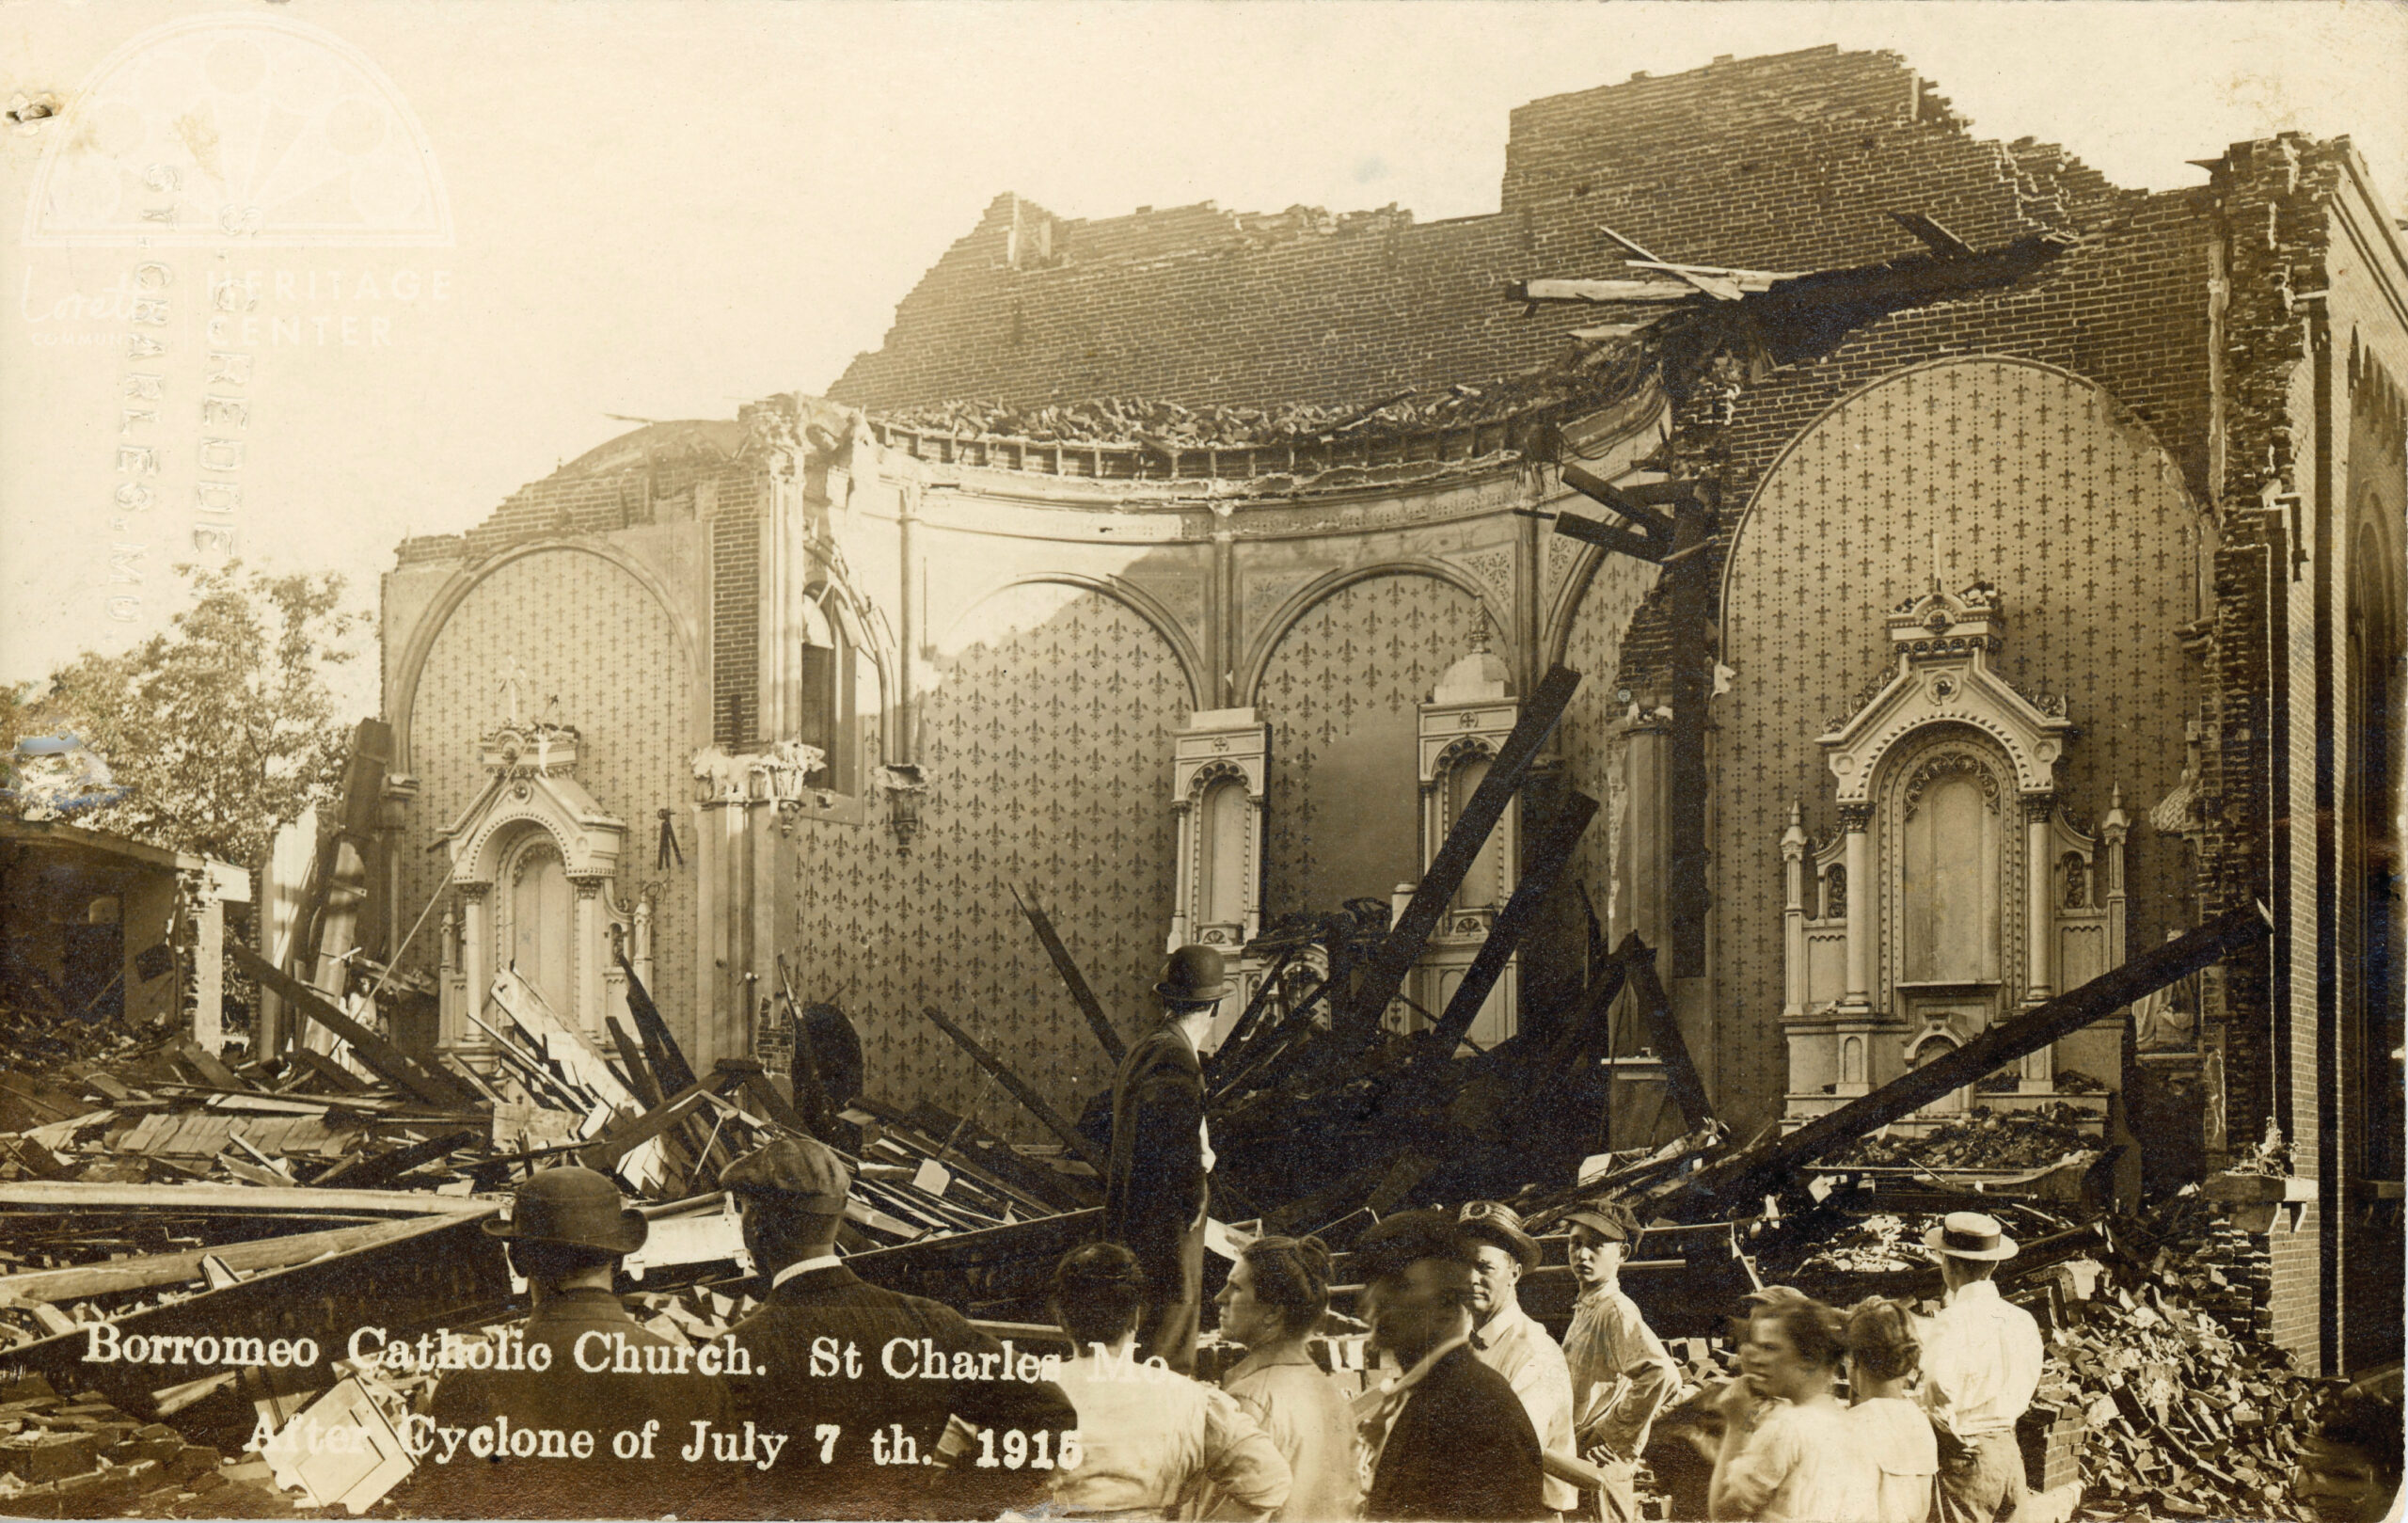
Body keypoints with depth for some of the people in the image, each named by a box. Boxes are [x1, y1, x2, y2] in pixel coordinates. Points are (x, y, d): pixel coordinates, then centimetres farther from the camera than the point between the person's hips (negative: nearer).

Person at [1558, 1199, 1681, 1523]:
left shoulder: (1616, 1311, -14)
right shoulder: (1584, 1310, 15)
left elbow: (1662, 1375, -30)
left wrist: (1614, 1439, -20)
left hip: (1599, 1466, -9)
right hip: (1575, 1460, 9)